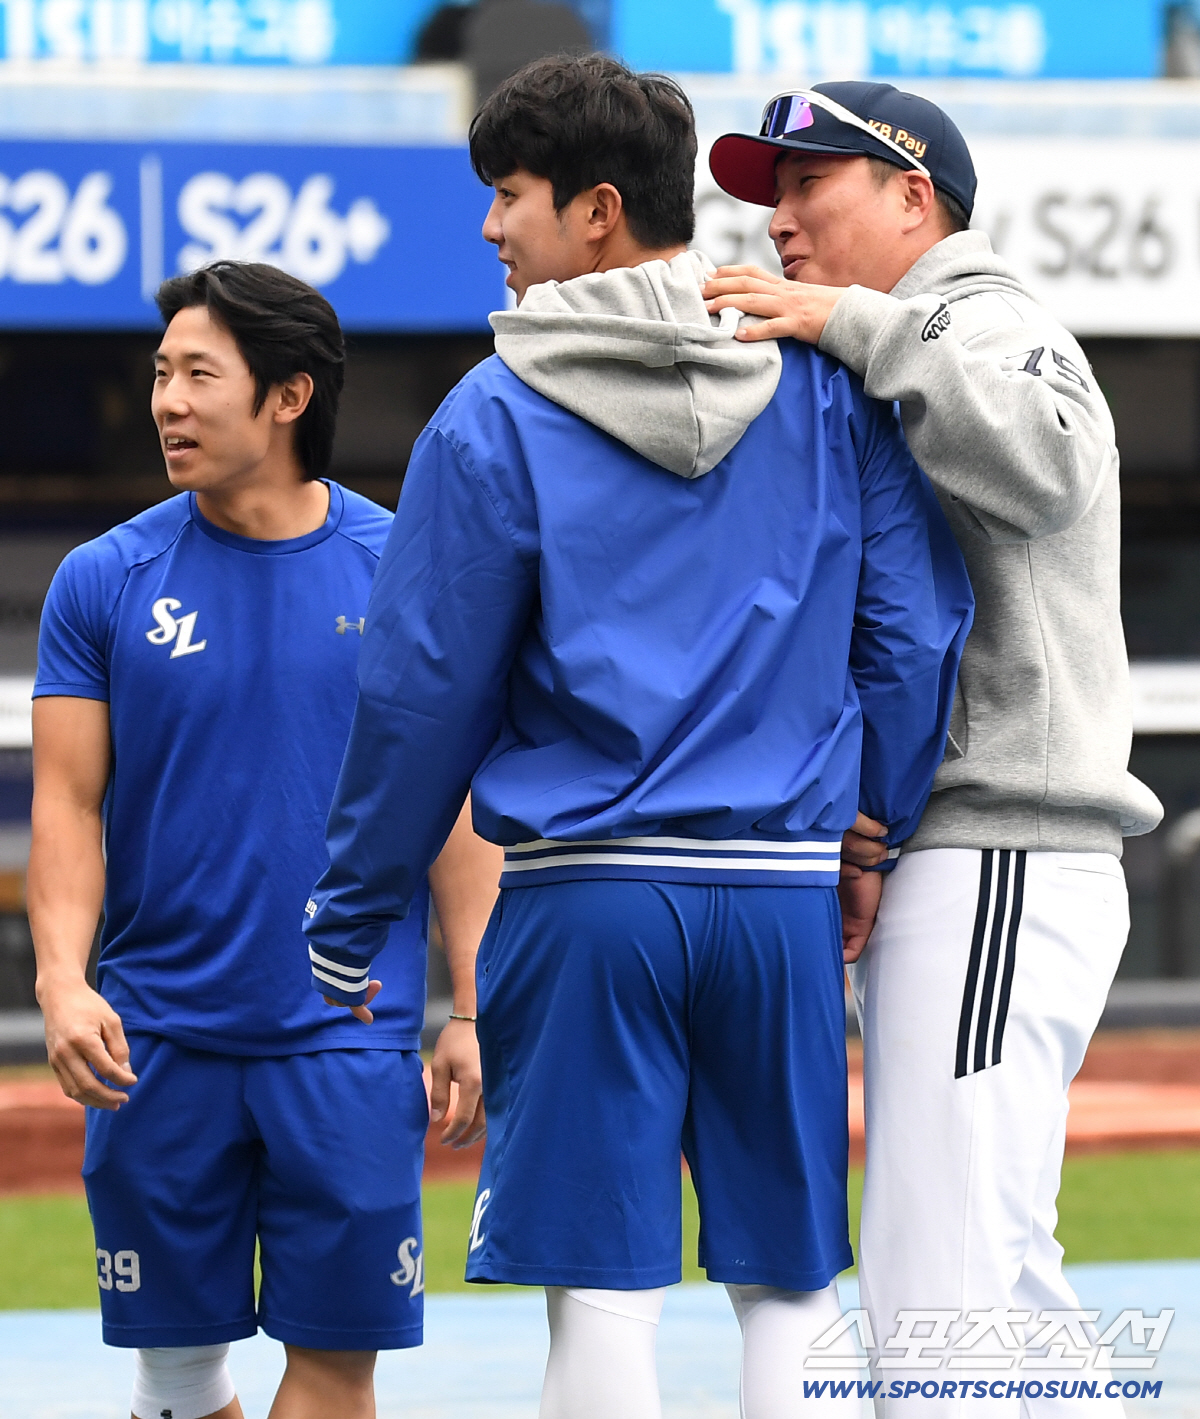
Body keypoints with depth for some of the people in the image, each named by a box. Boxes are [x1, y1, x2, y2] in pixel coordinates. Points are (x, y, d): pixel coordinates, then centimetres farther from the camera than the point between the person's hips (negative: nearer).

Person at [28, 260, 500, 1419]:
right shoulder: (105, 582, 3)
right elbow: (68, 802, 2)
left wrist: (474, 1012, -1)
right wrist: (62, 979, -13)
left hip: (350, 1032, -1)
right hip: (159, 1040, 1)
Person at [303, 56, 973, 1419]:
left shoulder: (495, 418, -4)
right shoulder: (825, 384, 5)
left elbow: (423, 695, -1)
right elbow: (914, 630, 5)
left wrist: (347, 921, 9)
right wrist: (884, 836, 16)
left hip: (587, 897, -3)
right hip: (785, 894, 3)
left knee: (600, 1294, 0)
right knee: (790, 1290, 10)